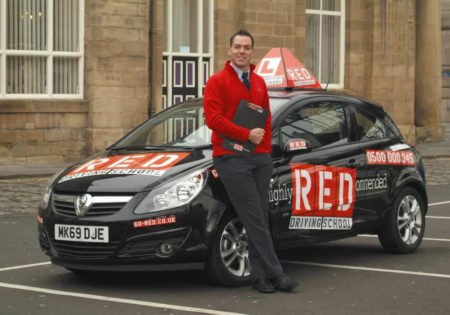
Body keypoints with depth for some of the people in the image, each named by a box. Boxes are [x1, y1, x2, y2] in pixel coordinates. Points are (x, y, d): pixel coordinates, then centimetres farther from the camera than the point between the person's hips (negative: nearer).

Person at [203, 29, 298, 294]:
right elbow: (213, 119, -11)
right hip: (232, 159, -6)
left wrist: (266, 147, 8)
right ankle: (274, 273, -7)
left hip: (261, 158, 6)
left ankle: (260, 276, 9)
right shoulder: (217, 82, -2)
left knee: (260, 220, 5)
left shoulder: (259, 83, 18)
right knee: (254, 220, -8)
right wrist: (247, 135, -13)